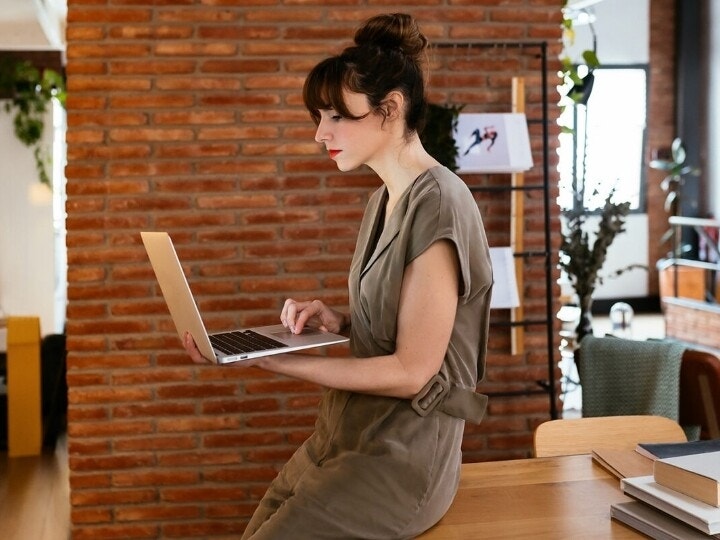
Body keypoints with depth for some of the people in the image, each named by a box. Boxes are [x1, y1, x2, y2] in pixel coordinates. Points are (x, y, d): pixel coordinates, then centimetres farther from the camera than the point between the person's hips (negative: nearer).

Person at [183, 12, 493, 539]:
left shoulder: (438, 204, -18)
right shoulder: (384, 200, 9)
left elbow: (412, 370, -20)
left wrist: (274, 360, -23)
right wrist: (338, 320, 0)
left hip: (400, 456, -8)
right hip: (345, 434, 8)